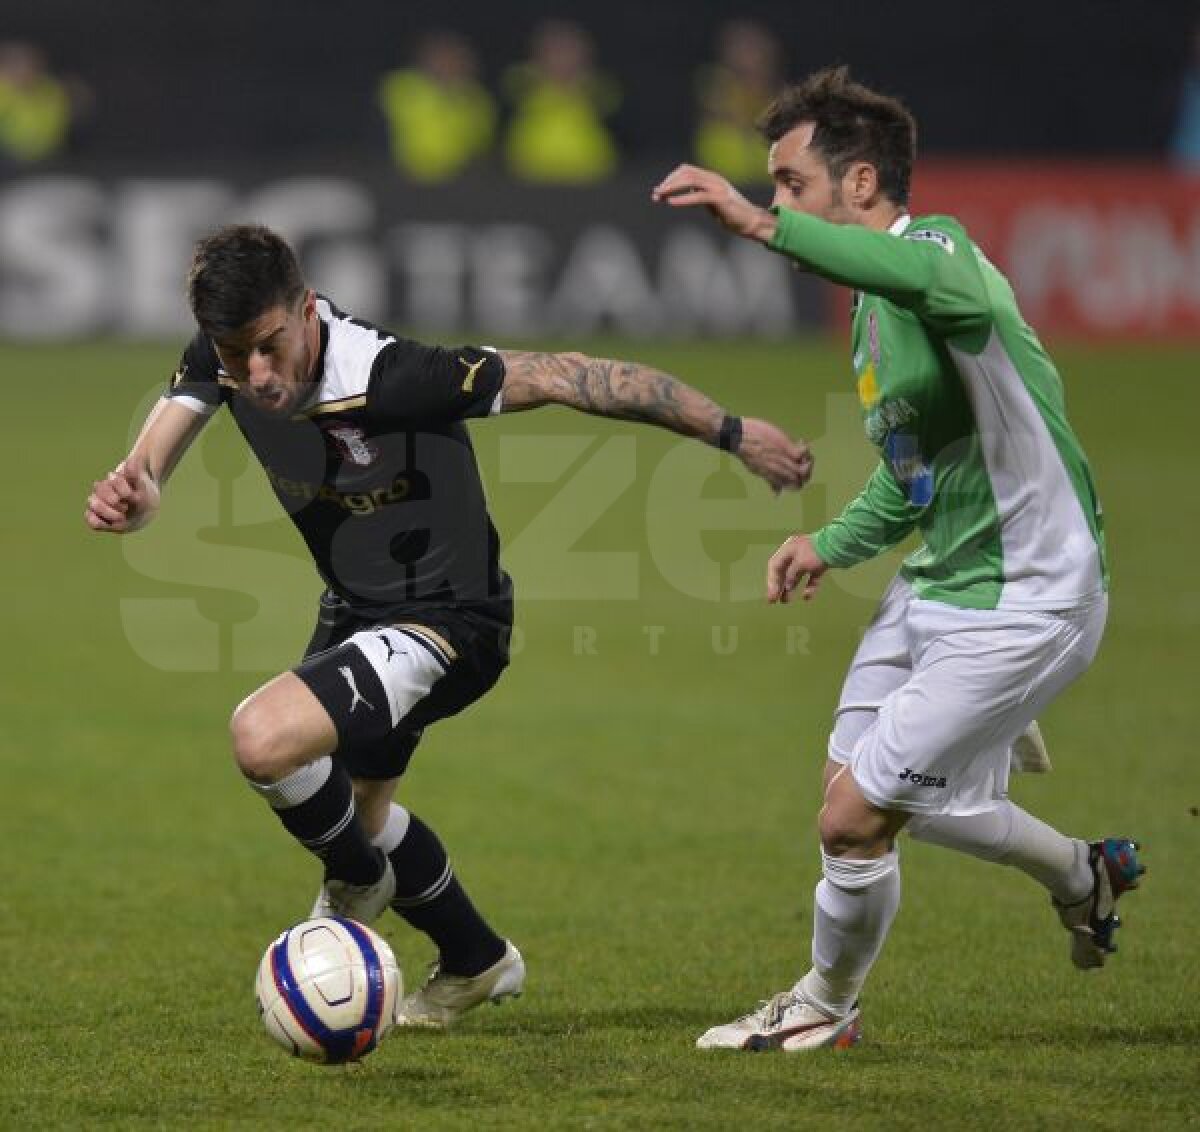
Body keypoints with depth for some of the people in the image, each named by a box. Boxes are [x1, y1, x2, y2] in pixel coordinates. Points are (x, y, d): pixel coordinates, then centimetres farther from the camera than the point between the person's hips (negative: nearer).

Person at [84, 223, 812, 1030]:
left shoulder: (391, 378, -34)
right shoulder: (224, 357, -16)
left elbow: (563, 377, -29)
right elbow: (148, 474, -19)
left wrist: (733, 434, -26)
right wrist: (128, 495, -46)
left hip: (447, 621, -8)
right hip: (355, 613, 8)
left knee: (264, 737, -27)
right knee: (359, 808, 26)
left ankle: (357, 880, 3)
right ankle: (478, 964, 50)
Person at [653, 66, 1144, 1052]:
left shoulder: (934, 244, -21)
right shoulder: (876, 302, 10)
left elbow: (959, 292, -49)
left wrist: (765, 227, -54)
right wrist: (836, 543, 5)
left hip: (1023, 602, -10)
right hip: (939, 583, 10)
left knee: (853, 817, -4)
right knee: (884, 788, 18)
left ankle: (826, 1008, 21)